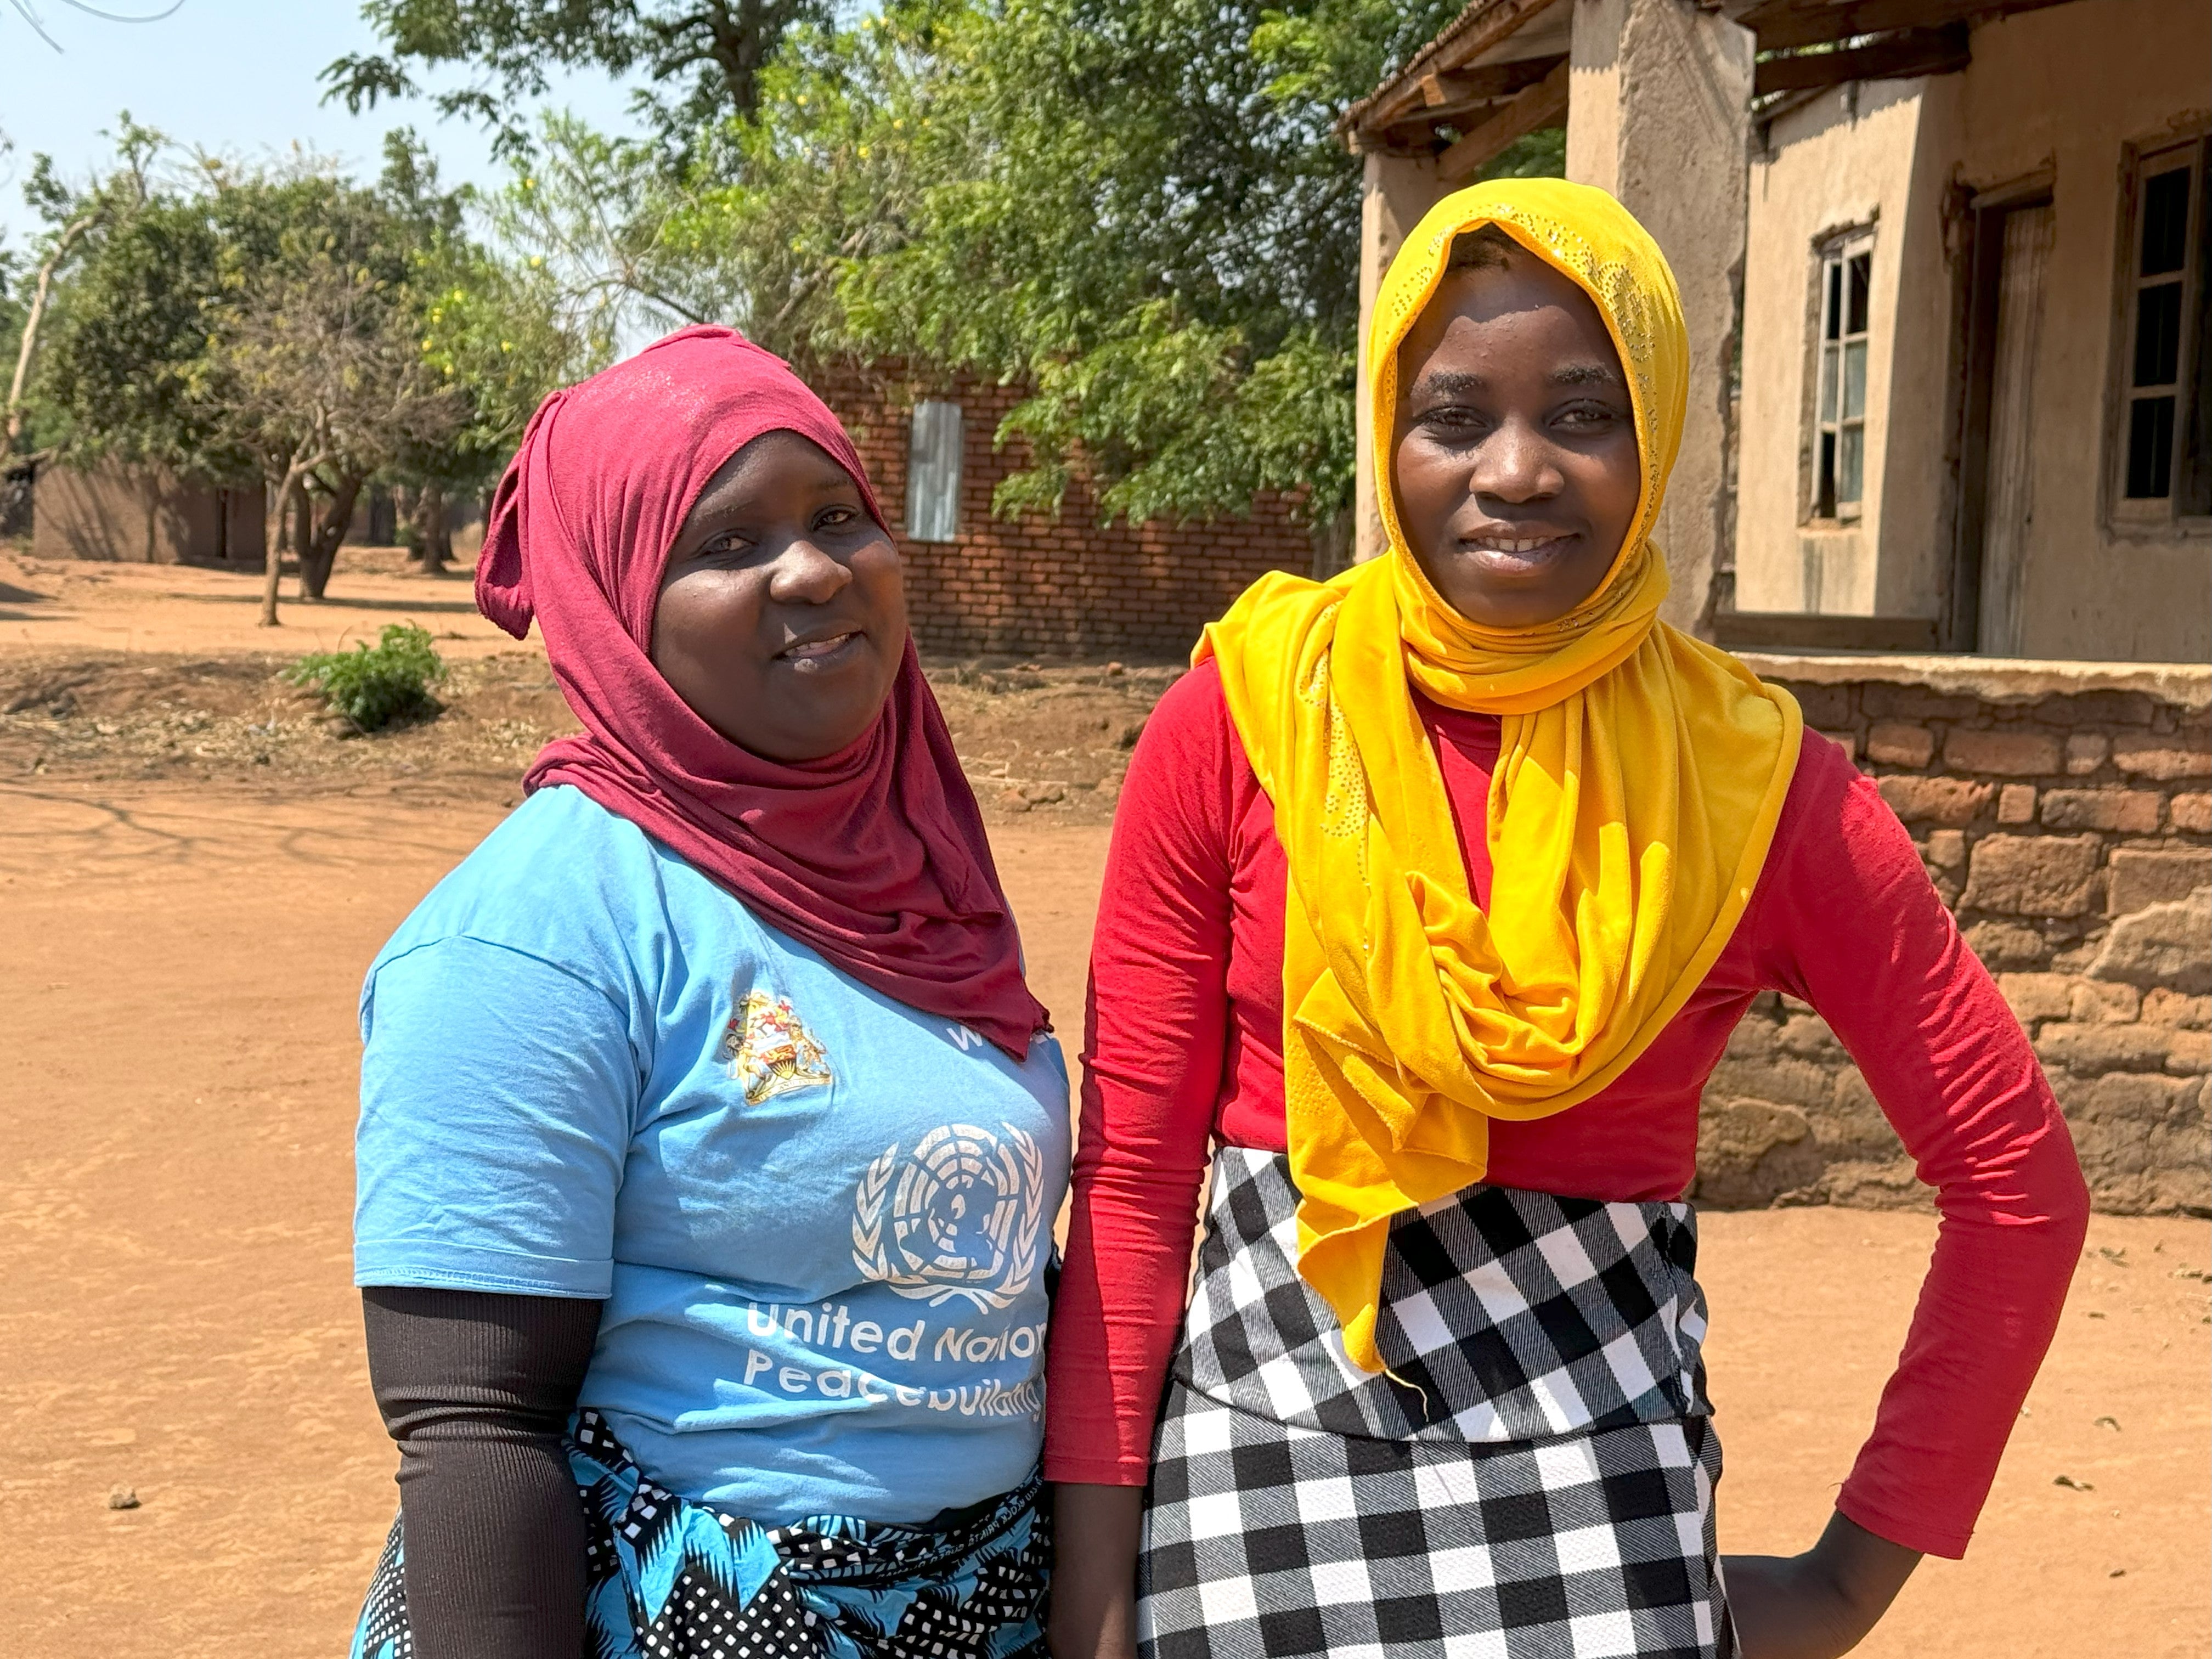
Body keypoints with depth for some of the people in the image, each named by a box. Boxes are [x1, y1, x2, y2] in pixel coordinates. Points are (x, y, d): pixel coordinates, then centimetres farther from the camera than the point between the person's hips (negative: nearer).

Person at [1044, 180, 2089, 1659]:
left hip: (1598, 1477, 0)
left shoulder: (1757, 782, -6)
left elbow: (2016, 1182, 2)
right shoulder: (1245, 716, -7)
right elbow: (1131, 1167, -4)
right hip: (1264, 1436, 0)